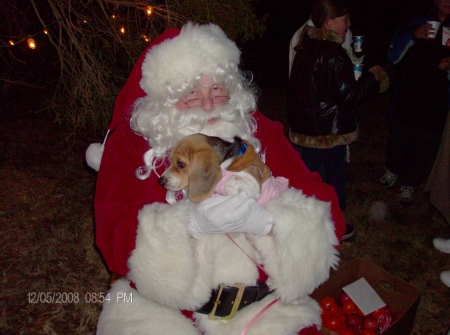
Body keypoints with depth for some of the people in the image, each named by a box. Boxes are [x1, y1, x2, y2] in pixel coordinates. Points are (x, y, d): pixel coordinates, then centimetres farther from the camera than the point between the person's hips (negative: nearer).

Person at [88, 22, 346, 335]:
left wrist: (265, 219, -26)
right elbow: (115, 241, -13)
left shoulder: (260, 133, -2)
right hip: (162, 308, 1)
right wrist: (191, 224, -28)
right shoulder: (131, 143, -5)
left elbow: (328, 219, -7)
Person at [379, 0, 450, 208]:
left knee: (424, 149, 4)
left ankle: (408, 186, 24)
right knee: (398, 141, 13)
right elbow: (393, 57, -3)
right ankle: (393, 170, 40)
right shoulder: (417, 24, 6)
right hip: (406, 99, 1)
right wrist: (414, 36, -19)